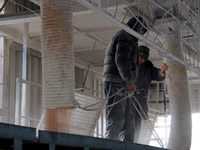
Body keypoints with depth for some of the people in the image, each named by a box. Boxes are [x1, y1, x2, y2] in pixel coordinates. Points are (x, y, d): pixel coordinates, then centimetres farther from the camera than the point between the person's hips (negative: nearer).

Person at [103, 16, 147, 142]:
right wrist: (130, 81, -16)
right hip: (116, 83, -11)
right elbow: (121, 59, -18)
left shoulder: (125, 38, 31)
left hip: (121, 85, 11)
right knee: (116, 118, -15)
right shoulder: (126, 36, -3)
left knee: (127, 118, 8)